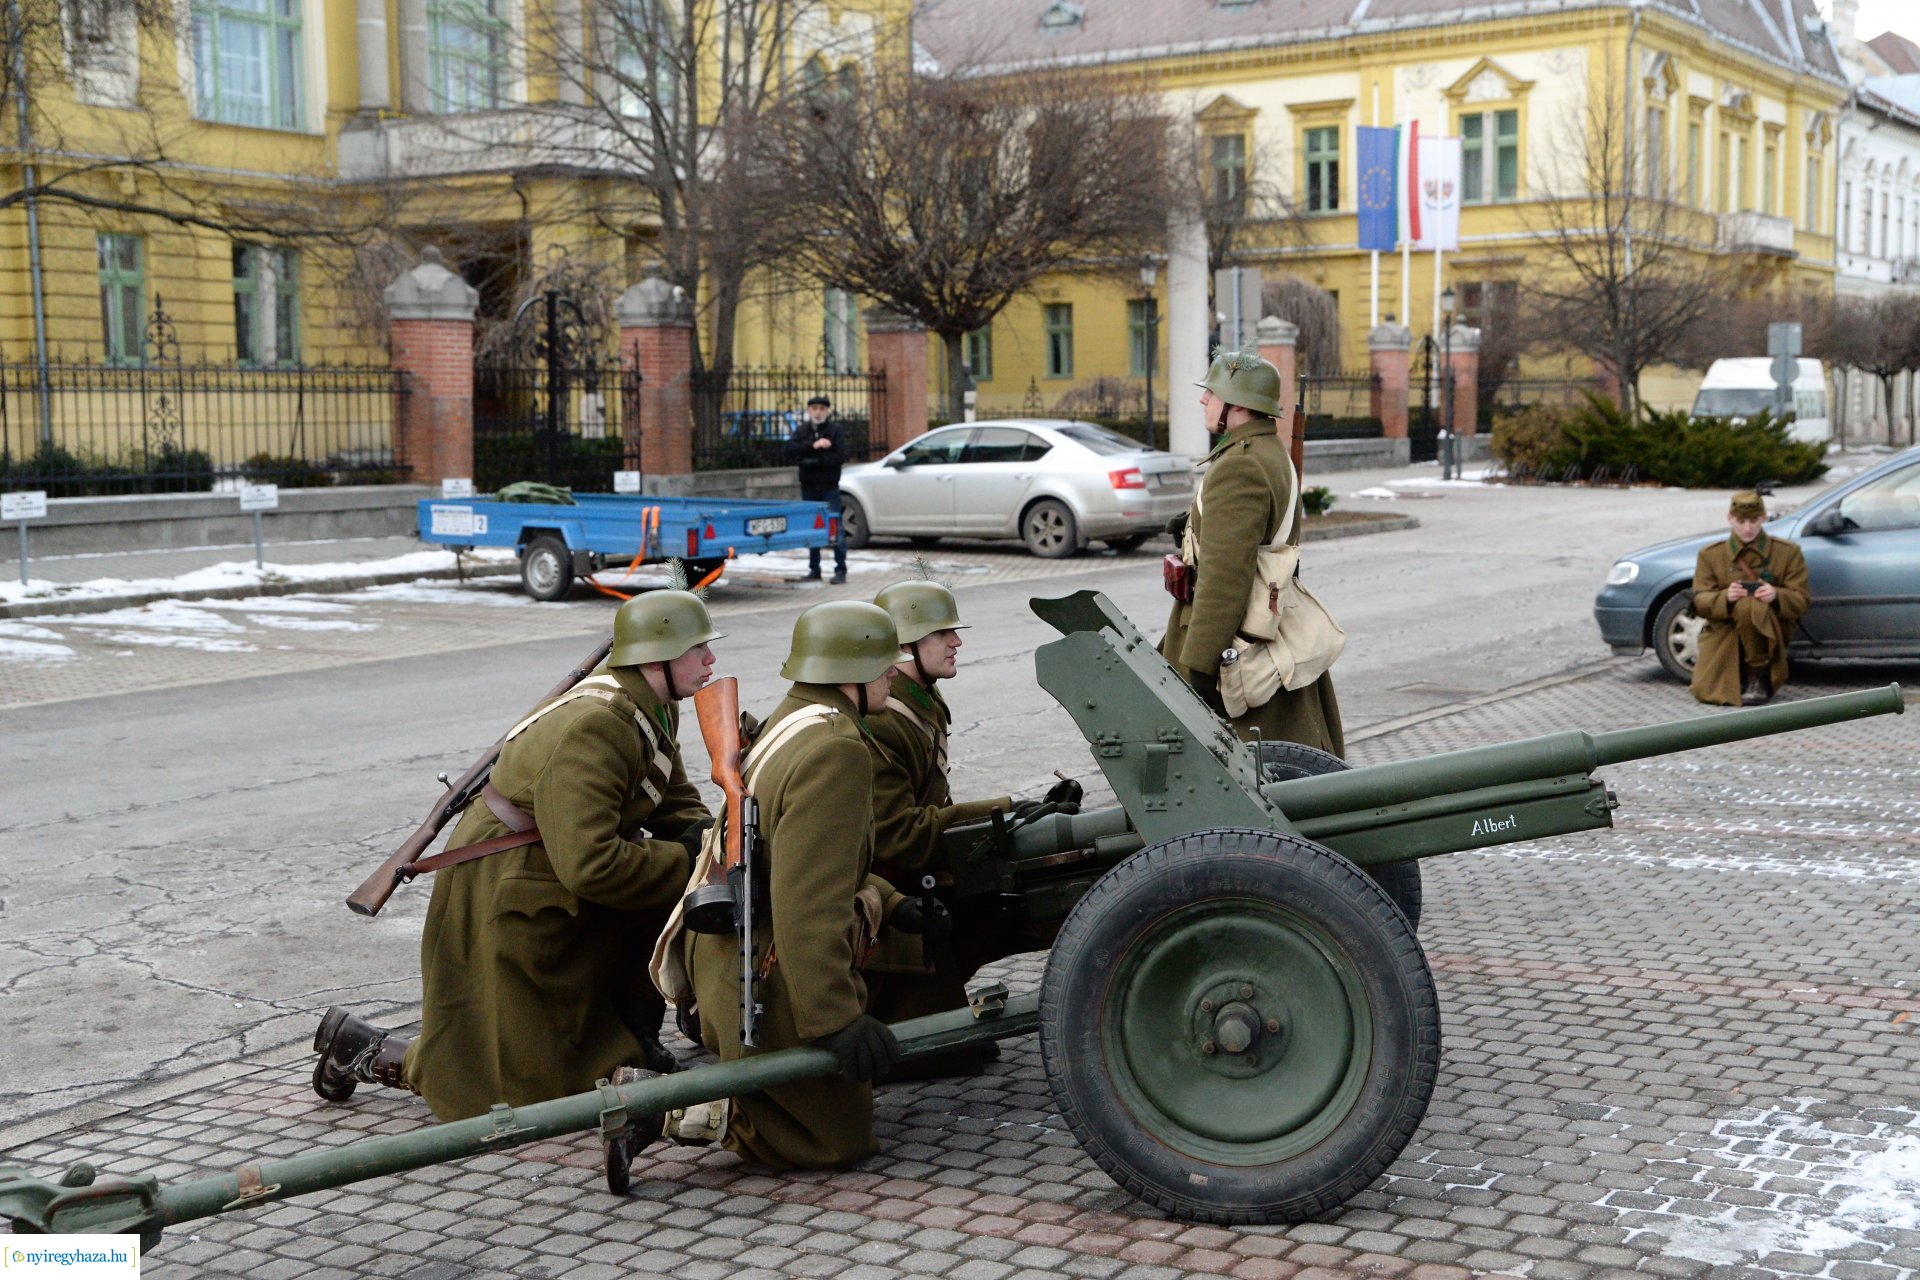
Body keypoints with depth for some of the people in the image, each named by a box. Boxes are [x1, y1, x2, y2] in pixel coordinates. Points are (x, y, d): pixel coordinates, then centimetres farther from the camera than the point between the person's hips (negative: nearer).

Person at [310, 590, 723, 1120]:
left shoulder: (653, 711, 2)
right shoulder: (591, 729, -30)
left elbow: (676, 798, 13)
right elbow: (589, 864, -35)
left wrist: (700, 831, -10)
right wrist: (686, 856, -25)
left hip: (562, 893, 9)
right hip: (504, 906, -9)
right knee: (529, 1088, -1)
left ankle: (633, 1025, 11)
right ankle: (363, 1047, 13)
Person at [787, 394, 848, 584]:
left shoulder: (835, 429, -2)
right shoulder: (802, 431, 8)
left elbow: (840, 456, -14)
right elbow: (790, 450, -7)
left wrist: (811, 460, -17)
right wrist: (813, 445, -20)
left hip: (829, 486, -4)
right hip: (809, 487, 4)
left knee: (836, 528, -7)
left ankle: (841, 569, -4)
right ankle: (814, 569, 14)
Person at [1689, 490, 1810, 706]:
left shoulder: (1788, 552, 3)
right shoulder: (1710, 555, 6)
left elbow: (1802, 600, -1)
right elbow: (1700, 602, -2)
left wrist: (1776, 596, -25)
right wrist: (1725, 598, -25)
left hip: (1768, 633, -2)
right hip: (1724, 632, 3)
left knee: (1750, 606, -39)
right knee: (1706, 692, -17)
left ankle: (1759, 676, -17)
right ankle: (1740, 674, 21)